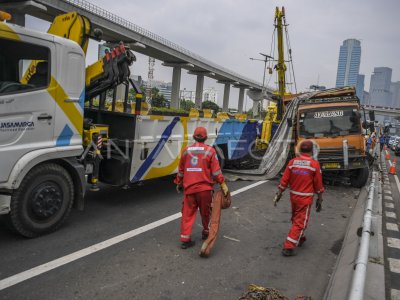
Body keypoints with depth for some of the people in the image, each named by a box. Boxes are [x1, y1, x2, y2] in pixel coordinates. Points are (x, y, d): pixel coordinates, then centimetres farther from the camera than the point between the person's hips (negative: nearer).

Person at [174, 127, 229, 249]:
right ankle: (206, 232, 33)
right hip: (204, 188, -2)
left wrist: (178, 183, 25)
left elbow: (181, 170, 13)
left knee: (188, 213, 7)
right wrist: (223, 184, -3)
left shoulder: (186, 151, 6)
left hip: (189, 188, 2)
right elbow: (216, 170, -8)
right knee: (205, 212, 16)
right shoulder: (210, 151, -4)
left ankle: (185, 239, 4)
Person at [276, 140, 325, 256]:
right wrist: (320, 200, 4)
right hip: (306, 199, -4)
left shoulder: (292, 162, -4)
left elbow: (284, 180, -2)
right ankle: (288, 247, 0)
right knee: (300, 222, 3)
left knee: (296, 219, 23)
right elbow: (318, 185, -7)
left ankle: (300, 238, 43)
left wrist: (279, 194, 6)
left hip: (293, 196, 4)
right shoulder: (314, 164, -12)